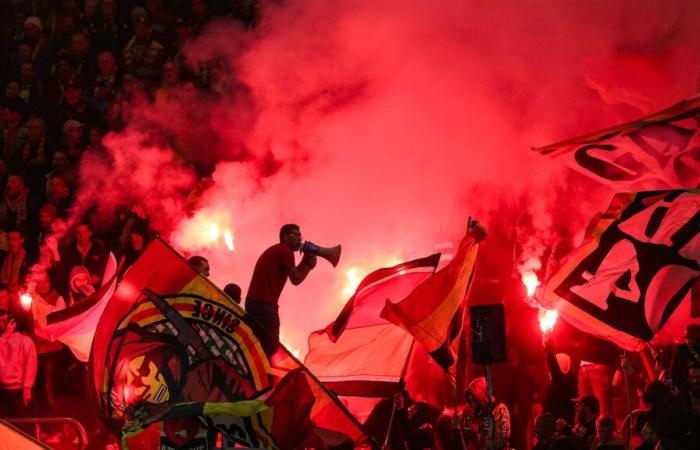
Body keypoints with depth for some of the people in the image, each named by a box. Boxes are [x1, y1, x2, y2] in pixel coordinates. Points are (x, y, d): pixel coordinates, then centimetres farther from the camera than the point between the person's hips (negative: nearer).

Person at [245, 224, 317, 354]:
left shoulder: (276, 251, 26)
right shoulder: (285, 250, -6)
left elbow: (292, 274, 24)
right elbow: (296, 279, -8)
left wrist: (306, 260, 15)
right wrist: (309, 265, 6)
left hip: (255, 302, 10)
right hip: (263, 304, -10)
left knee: (261, 347, 13)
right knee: (270, 347, -10)